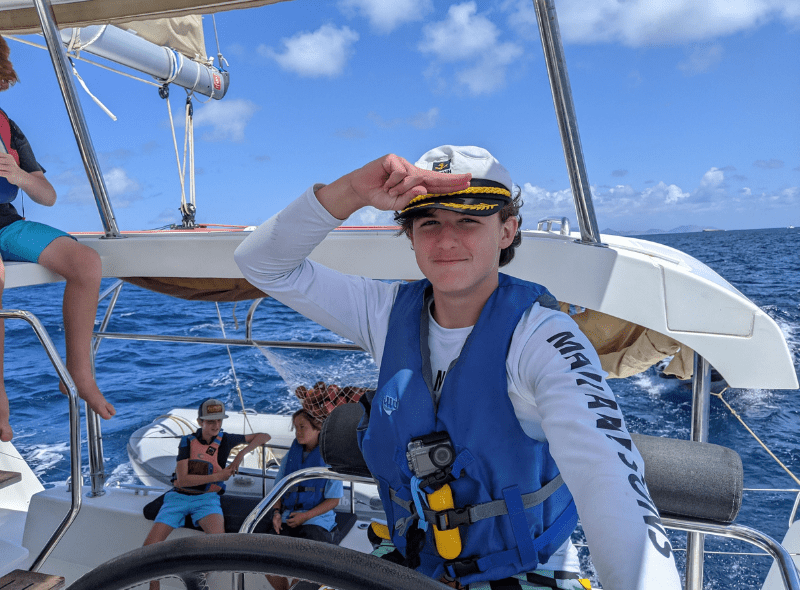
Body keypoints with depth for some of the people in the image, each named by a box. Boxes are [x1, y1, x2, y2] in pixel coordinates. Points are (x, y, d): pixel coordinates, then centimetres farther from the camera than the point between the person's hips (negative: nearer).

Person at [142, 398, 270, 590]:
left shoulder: (225, 440, 0)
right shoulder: (187, 441, -3)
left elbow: (264, 436, 2)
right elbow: (182, 480, -11)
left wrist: (242, 454, -13)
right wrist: (217, 476, -16)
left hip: (207, 497, -1)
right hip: (180, 496, 1)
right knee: (150, 545, -17)